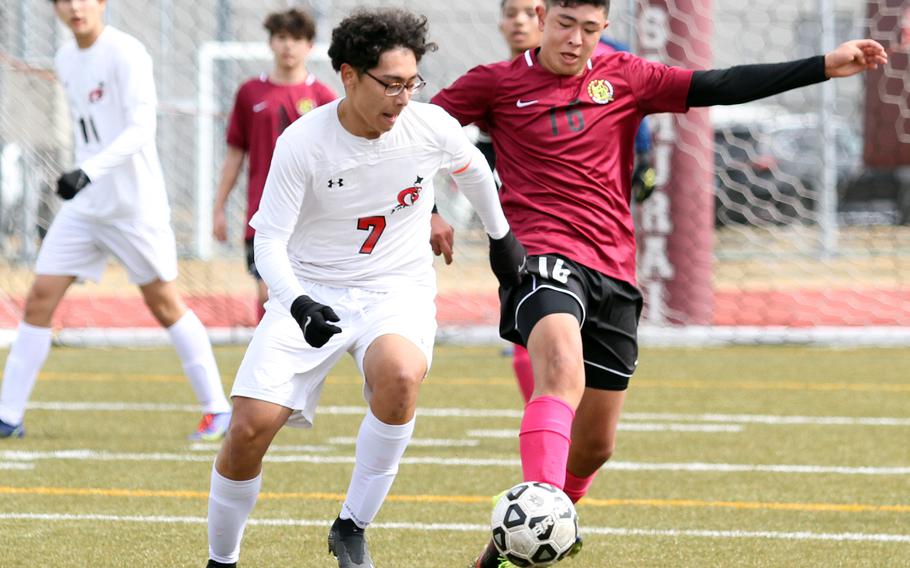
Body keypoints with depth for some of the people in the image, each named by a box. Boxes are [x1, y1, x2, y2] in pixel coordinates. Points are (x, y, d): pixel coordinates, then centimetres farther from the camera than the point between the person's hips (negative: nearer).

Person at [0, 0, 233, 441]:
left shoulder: (126, 54, -14)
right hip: (84, 205, 7)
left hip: (135, 204, -7)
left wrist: (89, 171, -35)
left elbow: (142, 129, -24)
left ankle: (217, 409, 12)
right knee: (40, 299, 0)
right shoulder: (66, 60, 10)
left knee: (164, 305, 0)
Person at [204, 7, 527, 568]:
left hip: (398, 290, 1)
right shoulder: (302, 143, -16)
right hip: (311, 292, -1)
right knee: (252, 425, -14)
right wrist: (297, 303, -32)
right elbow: (269, 242, -13)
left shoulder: (432, 127, -10)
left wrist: (502, 236, 29)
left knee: (399, 374, -34)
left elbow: (473, 169, 15)